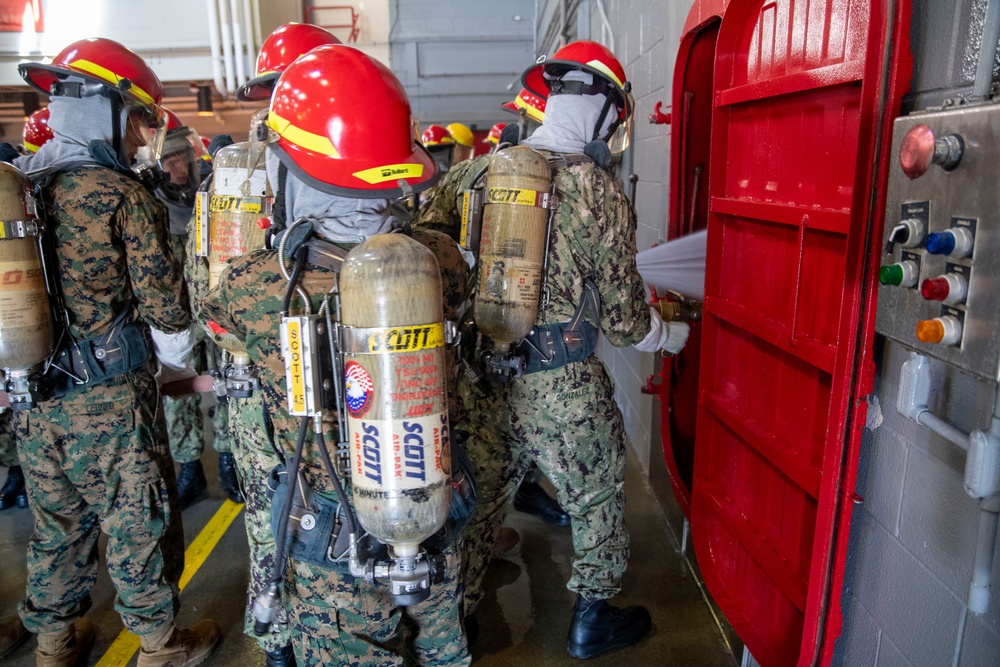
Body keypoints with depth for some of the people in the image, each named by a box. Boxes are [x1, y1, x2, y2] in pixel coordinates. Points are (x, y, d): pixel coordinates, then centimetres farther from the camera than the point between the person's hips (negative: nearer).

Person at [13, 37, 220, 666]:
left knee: (57, 521, 22)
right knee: (138, 524, 10)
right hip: (110, 400, -6)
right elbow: (163, 304, -15)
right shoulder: (124, 196, -16)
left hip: (31, 397, 7)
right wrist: (180, 365, 5)